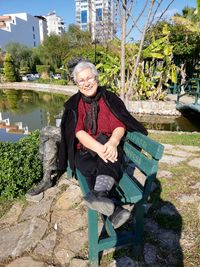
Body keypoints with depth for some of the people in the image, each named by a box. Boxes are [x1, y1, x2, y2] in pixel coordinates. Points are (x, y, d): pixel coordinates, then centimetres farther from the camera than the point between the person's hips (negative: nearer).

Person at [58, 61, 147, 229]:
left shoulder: (110, 99, 4)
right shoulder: (74, 104, 3)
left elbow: (120, 126, -5)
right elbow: (78, 132, -9)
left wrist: (112, 142, -29)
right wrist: (98, 148, -27)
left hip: (108, 147, 0)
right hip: (84, 150, 0)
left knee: (108, 160, -35)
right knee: (93, 169, -33)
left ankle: (100, 194, -58)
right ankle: (114, 209, -44)